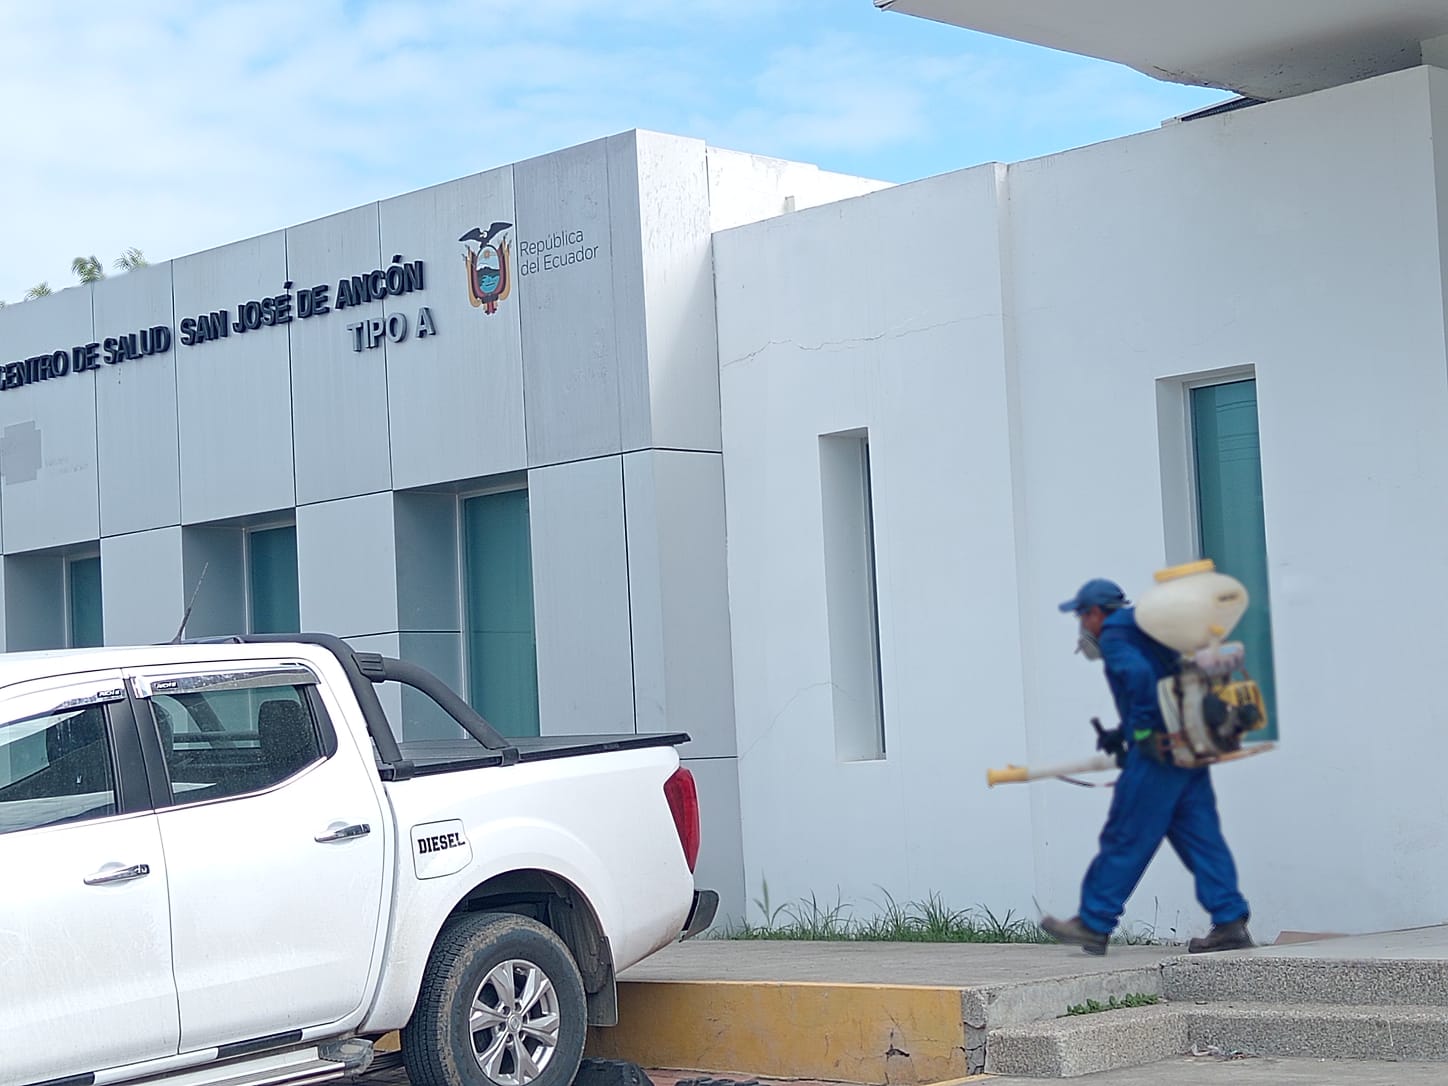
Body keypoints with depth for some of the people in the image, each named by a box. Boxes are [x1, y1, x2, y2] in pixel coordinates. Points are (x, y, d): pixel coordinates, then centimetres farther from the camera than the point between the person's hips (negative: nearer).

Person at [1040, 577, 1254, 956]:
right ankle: (1230, 922, 3)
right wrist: (1124, 733, 25)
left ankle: (1093, 924, 4)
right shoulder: (1142, 628, 24)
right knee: (1199, 836, 8)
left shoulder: (1114, 634, -5)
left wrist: (1143, 733, -18)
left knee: (1125, 838, -3)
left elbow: (1138, 675, -24)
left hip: (1159, 754, -9)